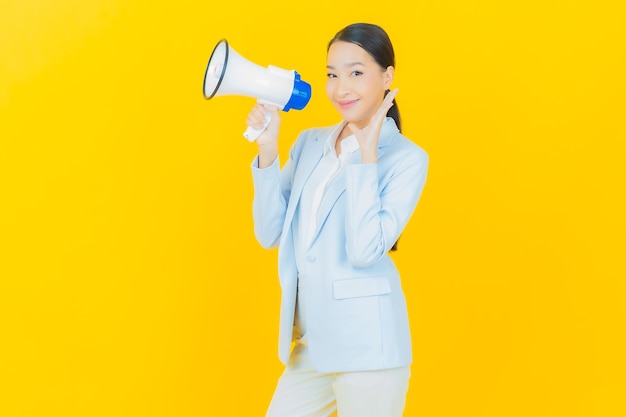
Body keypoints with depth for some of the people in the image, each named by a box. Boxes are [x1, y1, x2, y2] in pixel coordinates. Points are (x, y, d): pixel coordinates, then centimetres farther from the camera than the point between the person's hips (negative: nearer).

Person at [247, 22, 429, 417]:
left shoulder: (407, 158, -7)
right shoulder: (309, 143, 9)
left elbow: (365, 251, -18)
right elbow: (270, 234, 5)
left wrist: (366, 153, -17)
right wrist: (268, 150, -4)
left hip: (366, 348, -5)